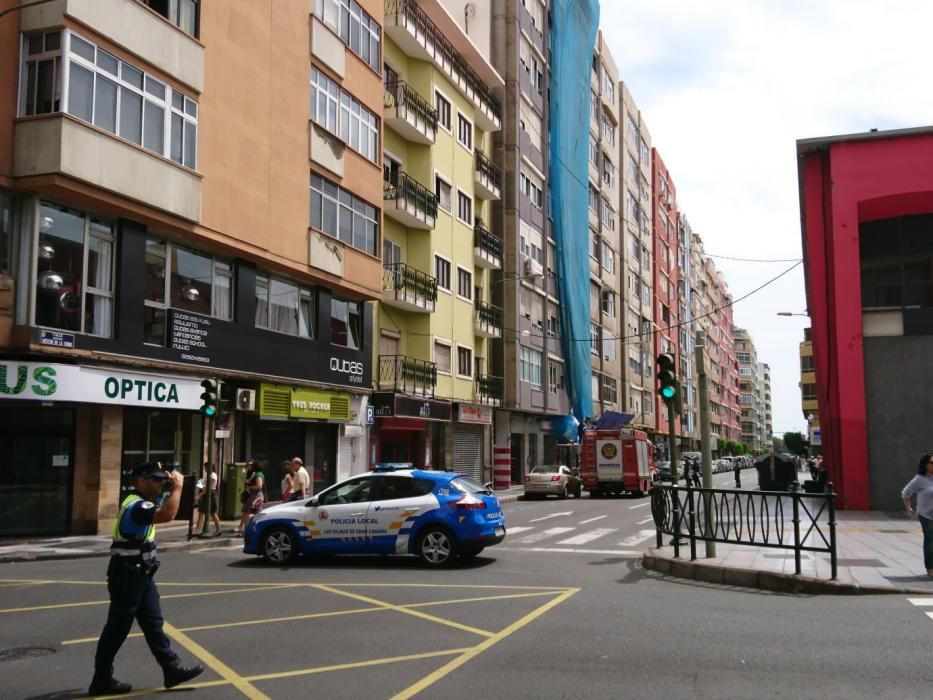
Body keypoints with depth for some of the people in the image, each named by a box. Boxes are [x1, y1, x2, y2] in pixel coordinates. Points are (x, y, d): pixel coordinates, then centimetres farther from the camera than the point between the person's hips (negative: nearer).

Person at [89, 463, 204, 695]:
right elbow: (167, 515, -37)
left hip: (141, 575, 10)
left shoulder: (139, 503, 12)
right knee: (117, 629, 0)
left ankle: (172, 669, 15)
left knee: (153, 624, 11)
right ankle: (101, 680, 11)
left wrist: (171, 487, 9)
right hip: (127, 576, -10)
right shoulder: (136, 506, -22)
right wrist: (177, 487, -25)